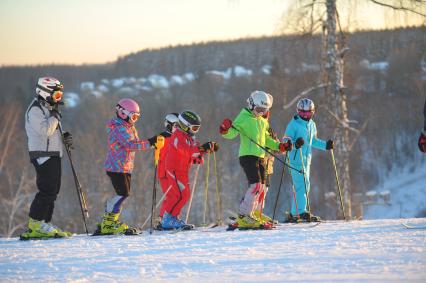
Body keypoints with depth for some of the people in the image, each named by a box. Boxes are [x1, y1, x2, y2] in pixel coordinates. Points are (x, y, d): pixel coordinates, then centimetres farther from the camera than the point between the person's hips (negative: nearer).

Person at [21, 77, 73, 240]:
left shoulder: (49, 109, 19)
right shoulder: (35, 110, -11)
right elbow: (45, 131, -23)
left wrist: (65, 138, 8)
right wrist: (55, 116, -12)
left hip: (53, 155, 10)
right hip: (43, 155, -10)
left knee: (53, 190, 7)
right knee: (47, 190, -14)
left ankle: (44, 225, 9)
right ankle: (35, 225, -12)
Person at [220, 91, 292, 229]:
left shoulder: (263, 121, 20)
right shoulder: (244, 117, -4)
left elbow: (266, 139, 29)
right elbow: (232, 133, -12)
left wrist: (280, 146, 19)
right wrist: (225, 130, -34)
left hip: (259, 156, 9)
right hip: (247, 155, -9)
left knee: (261, 187, 6)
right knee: (255, 185, -18)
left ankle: (248, 214, 12)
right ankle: (244, 218, -16)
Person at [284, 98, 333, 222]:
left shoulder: (312, 125, 14)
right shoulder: (294, 124, -9)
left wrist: (326, 145, 16)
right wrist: (295, 144, -31)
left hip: (306, 159, 8)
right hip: (296, 159, -8)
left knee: (305, 186, 9)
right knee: (302, 184, -15)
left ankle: (294, 214, 14)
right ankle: (302, 212, -18)